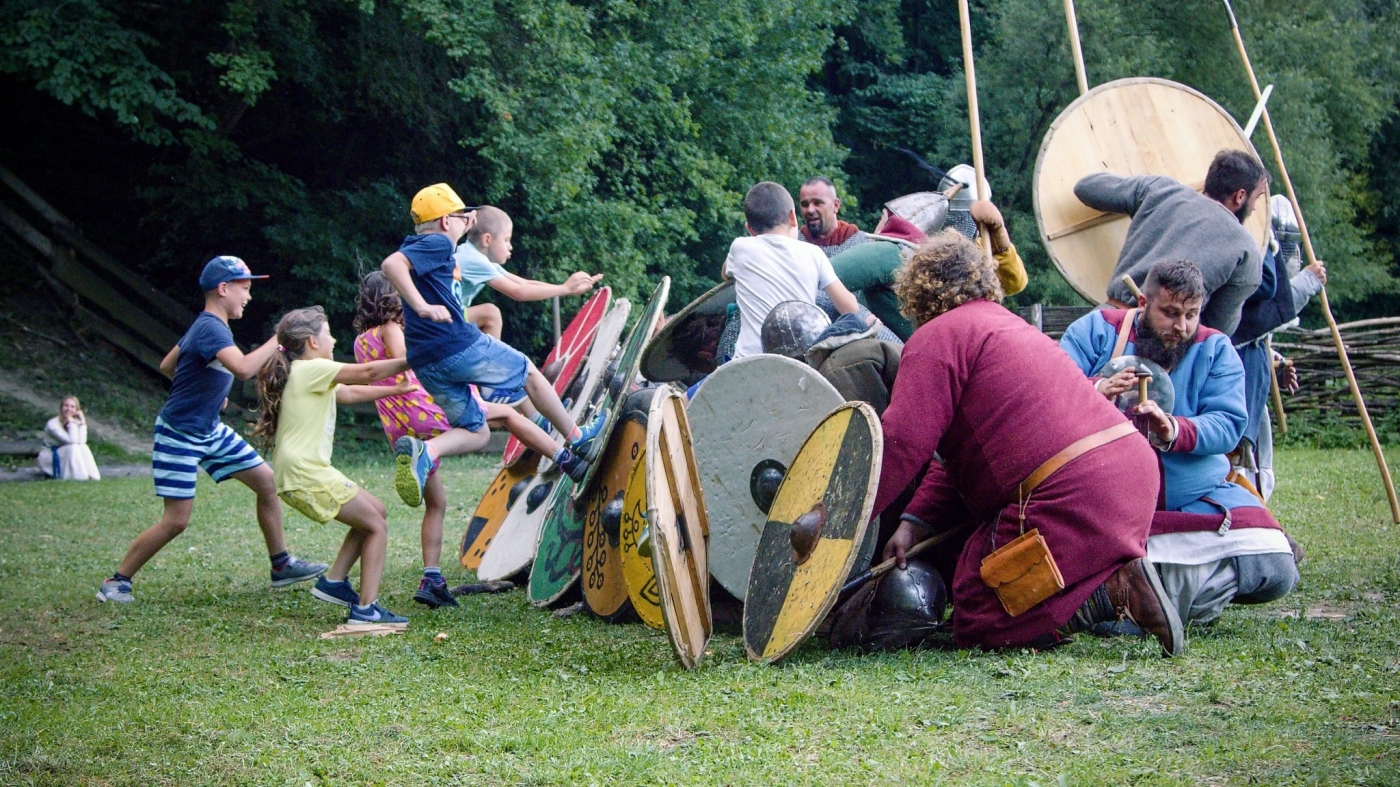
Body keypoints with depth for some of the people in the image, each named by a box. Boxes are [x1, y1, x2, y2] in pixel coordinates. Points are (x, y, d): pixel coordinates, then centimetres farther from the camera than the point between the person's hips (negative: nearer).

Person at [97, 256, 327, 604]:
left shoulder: (206, 325, 8)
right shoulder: (211, 329, -23)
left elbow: (167, 366, 19)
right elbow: (243, 368, -40)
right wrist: (278, 340, -30)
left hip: (210, 431, 10)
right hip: (179, 435, -10)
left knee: (267, 481, 6)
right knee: (176, 520, -7)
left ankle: (281, 565, 15)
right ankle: (117, 582, 7)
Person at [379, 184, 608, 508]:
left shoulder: (419, 246, 20)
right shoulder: (437, 245, -8)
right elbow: (391, 264, -25)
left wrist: (462, 230, 40)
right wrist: (422, 307, -30)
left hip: (426, 364, 9)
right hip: (458, 346, -9)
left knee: (476, 432, 13)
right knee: (528, 372, 15)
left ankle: (422, 451, -16)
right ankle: (578, 440, 28)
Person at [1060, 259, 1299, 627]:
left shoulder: (1215, 350, 7)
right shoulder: (1097, 330, 4)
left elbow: (1227, 425, -8)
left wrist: (1175, 432, -28)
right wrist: (1096, 390, -29)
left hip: (1197, 497, 2)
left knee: (1276, 572, -16)